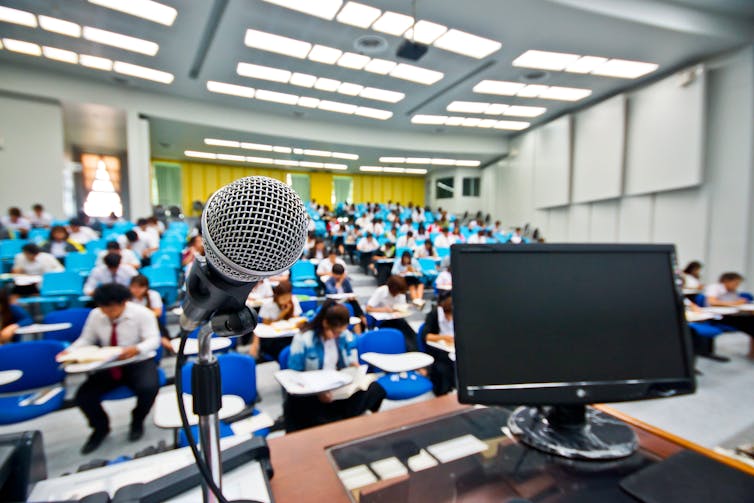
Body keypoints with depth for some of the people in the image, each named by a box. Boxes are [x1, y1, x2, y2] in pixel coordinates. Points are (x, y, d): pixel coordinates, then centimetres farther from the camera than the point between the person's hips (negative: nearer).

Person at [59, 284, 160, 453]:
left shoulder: (142, 313, -13)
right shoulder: (95, 315, -2)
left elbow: (153, 340, -18)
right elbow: (86, 339, 7)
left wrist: (136, 349, -38)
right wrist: (70, 351, -14)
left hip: (139, 362, -4)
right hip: (108, 365, 4)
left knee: (148, 388, -31)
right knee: (83, 396, -14)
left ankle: (137, 421, 6)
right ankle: (100, 427, 20)